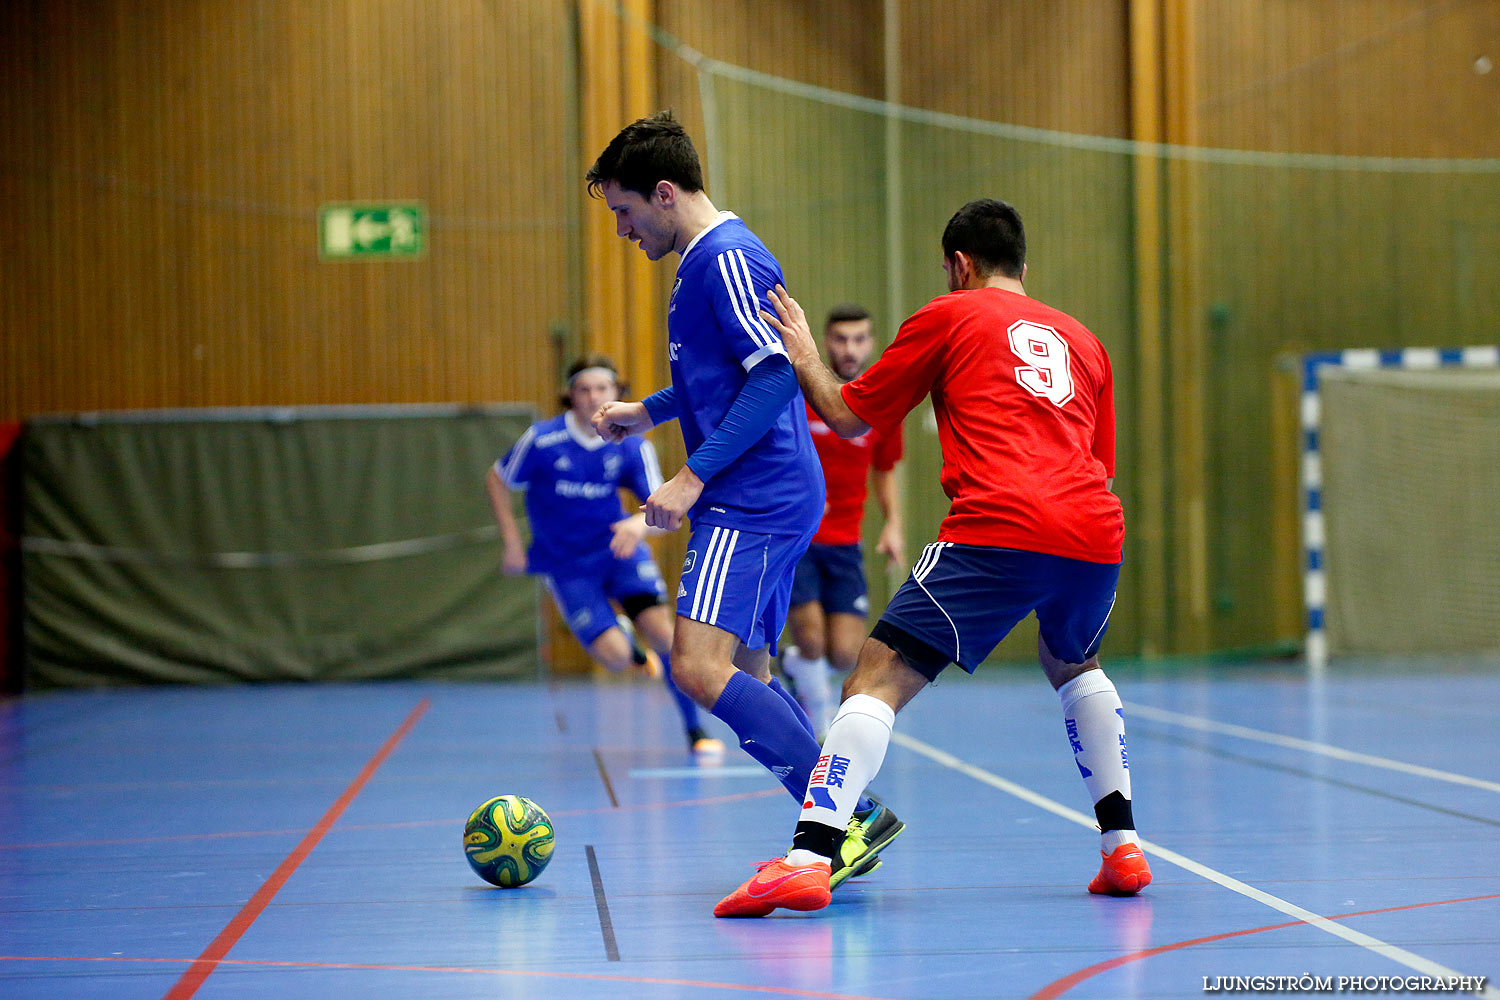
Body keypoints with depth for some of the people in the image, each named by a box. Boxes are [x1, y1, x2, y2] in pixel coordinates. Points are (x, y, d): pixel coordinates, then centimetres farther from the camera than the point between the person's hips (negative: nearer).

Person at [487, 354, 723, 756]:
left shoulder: (633, 446, -12)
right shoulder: (543, 440, -17)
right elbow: (496, 479, -1)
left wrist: (640, 523, -43)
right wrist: (512, 542, -4)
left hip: (619, 549, 1)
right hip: (566, 565, -1)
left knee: (661, 629, -20)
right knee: (614, 656, -16)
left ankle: (695, 728, -1)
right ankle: (631, 647, 27)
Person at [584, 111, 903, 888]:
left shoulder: (726, 258, -13)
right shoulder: (706, 259, 19)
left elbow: (774, 378, -21)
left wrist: (693, 477, -21)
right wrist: (648, 411, 28)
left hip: (754, 502, -11)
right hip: (767, 501, 11)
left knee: (702, 668, -19)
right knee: (745, 675, 12)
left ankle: (851, 818, -16)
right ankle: (844, 831, 12)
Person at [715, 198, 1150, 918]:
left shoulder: (949, 315, 14)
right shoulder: (1082, 340, 27)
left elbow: (849, 418, 16)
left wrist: (805, 360, 32)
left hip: (998, 531, -5)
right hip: (1095, 534, 6)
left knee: (879, 679, -6)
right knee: (1073, 666, 34)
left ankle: (808, 856, -24)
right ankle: (1122, 849, 28)